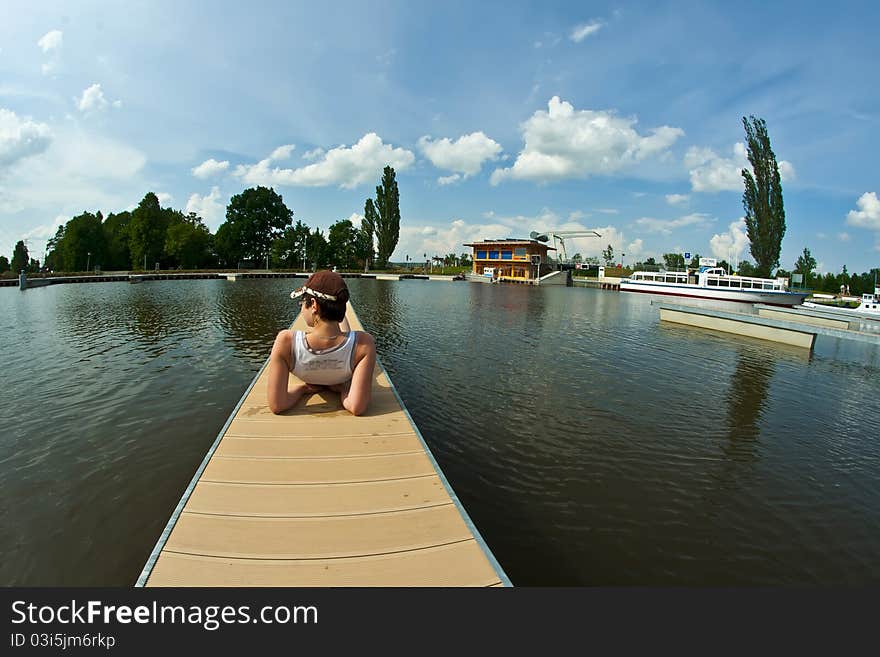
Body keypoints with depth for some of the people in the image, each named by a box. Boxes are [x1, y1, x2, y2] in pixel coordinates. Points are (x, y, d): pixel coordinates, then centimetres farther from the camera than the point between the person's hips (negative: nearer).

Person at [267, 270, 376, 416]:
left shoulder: (286, 341, -44)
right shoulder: (364, 343, -44)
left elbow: (276, 406, -37)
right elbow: (357, 408, -44)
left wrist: (303, 387, -19)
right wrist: (344, 390, -23)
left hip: (310, 381, 0)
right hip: (341, 383, 0)